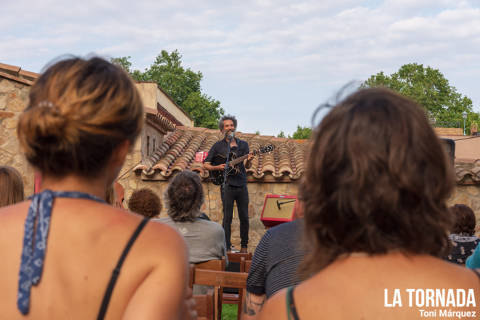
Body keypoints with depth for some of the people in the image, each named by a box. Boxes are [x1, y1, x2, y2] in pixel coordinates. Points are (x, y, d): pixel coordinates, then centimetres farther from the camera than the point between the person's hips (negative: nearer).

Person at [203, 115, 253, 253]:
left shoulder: (243, 144, 13)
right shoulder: (218, 146, 6)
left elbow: (247, 166, 10)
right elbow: (206, 164, 6)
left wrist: (248, 161, -12)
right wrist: (217, 167, -11)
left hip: (242, 185, 2)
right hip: (227, 185, -2)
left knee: (244, 217, 4)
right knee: (227, 218, -3)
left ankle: (244, 245, 17)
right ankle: (227, 247, 3)